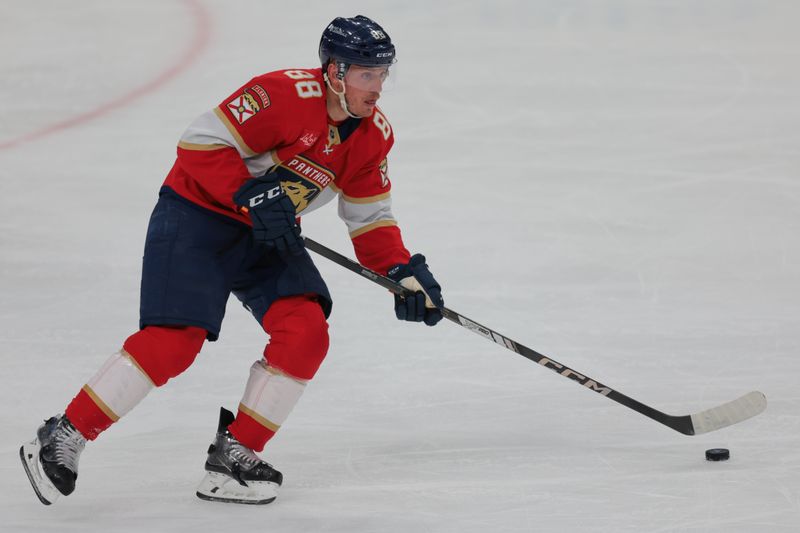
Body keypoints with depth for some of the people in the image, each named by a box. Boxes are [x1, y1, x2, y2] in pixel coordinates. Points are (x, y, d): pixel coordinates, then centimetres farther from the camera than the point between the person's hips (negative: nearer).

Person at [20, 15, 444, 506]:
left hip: (267, 235, 7)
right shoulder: (285, 94, -24)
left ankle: (233, 458, -1)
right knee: (174, 341, -18)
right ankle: (61, 441, -7)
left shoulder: (375, 136, -1)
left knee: (306, 333, -12)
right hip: (197, 213, -7)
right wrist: (252, 197, -30)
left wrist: (404, 272, -7)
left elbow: (371, 220, 8)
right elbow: (201, 143, -23)